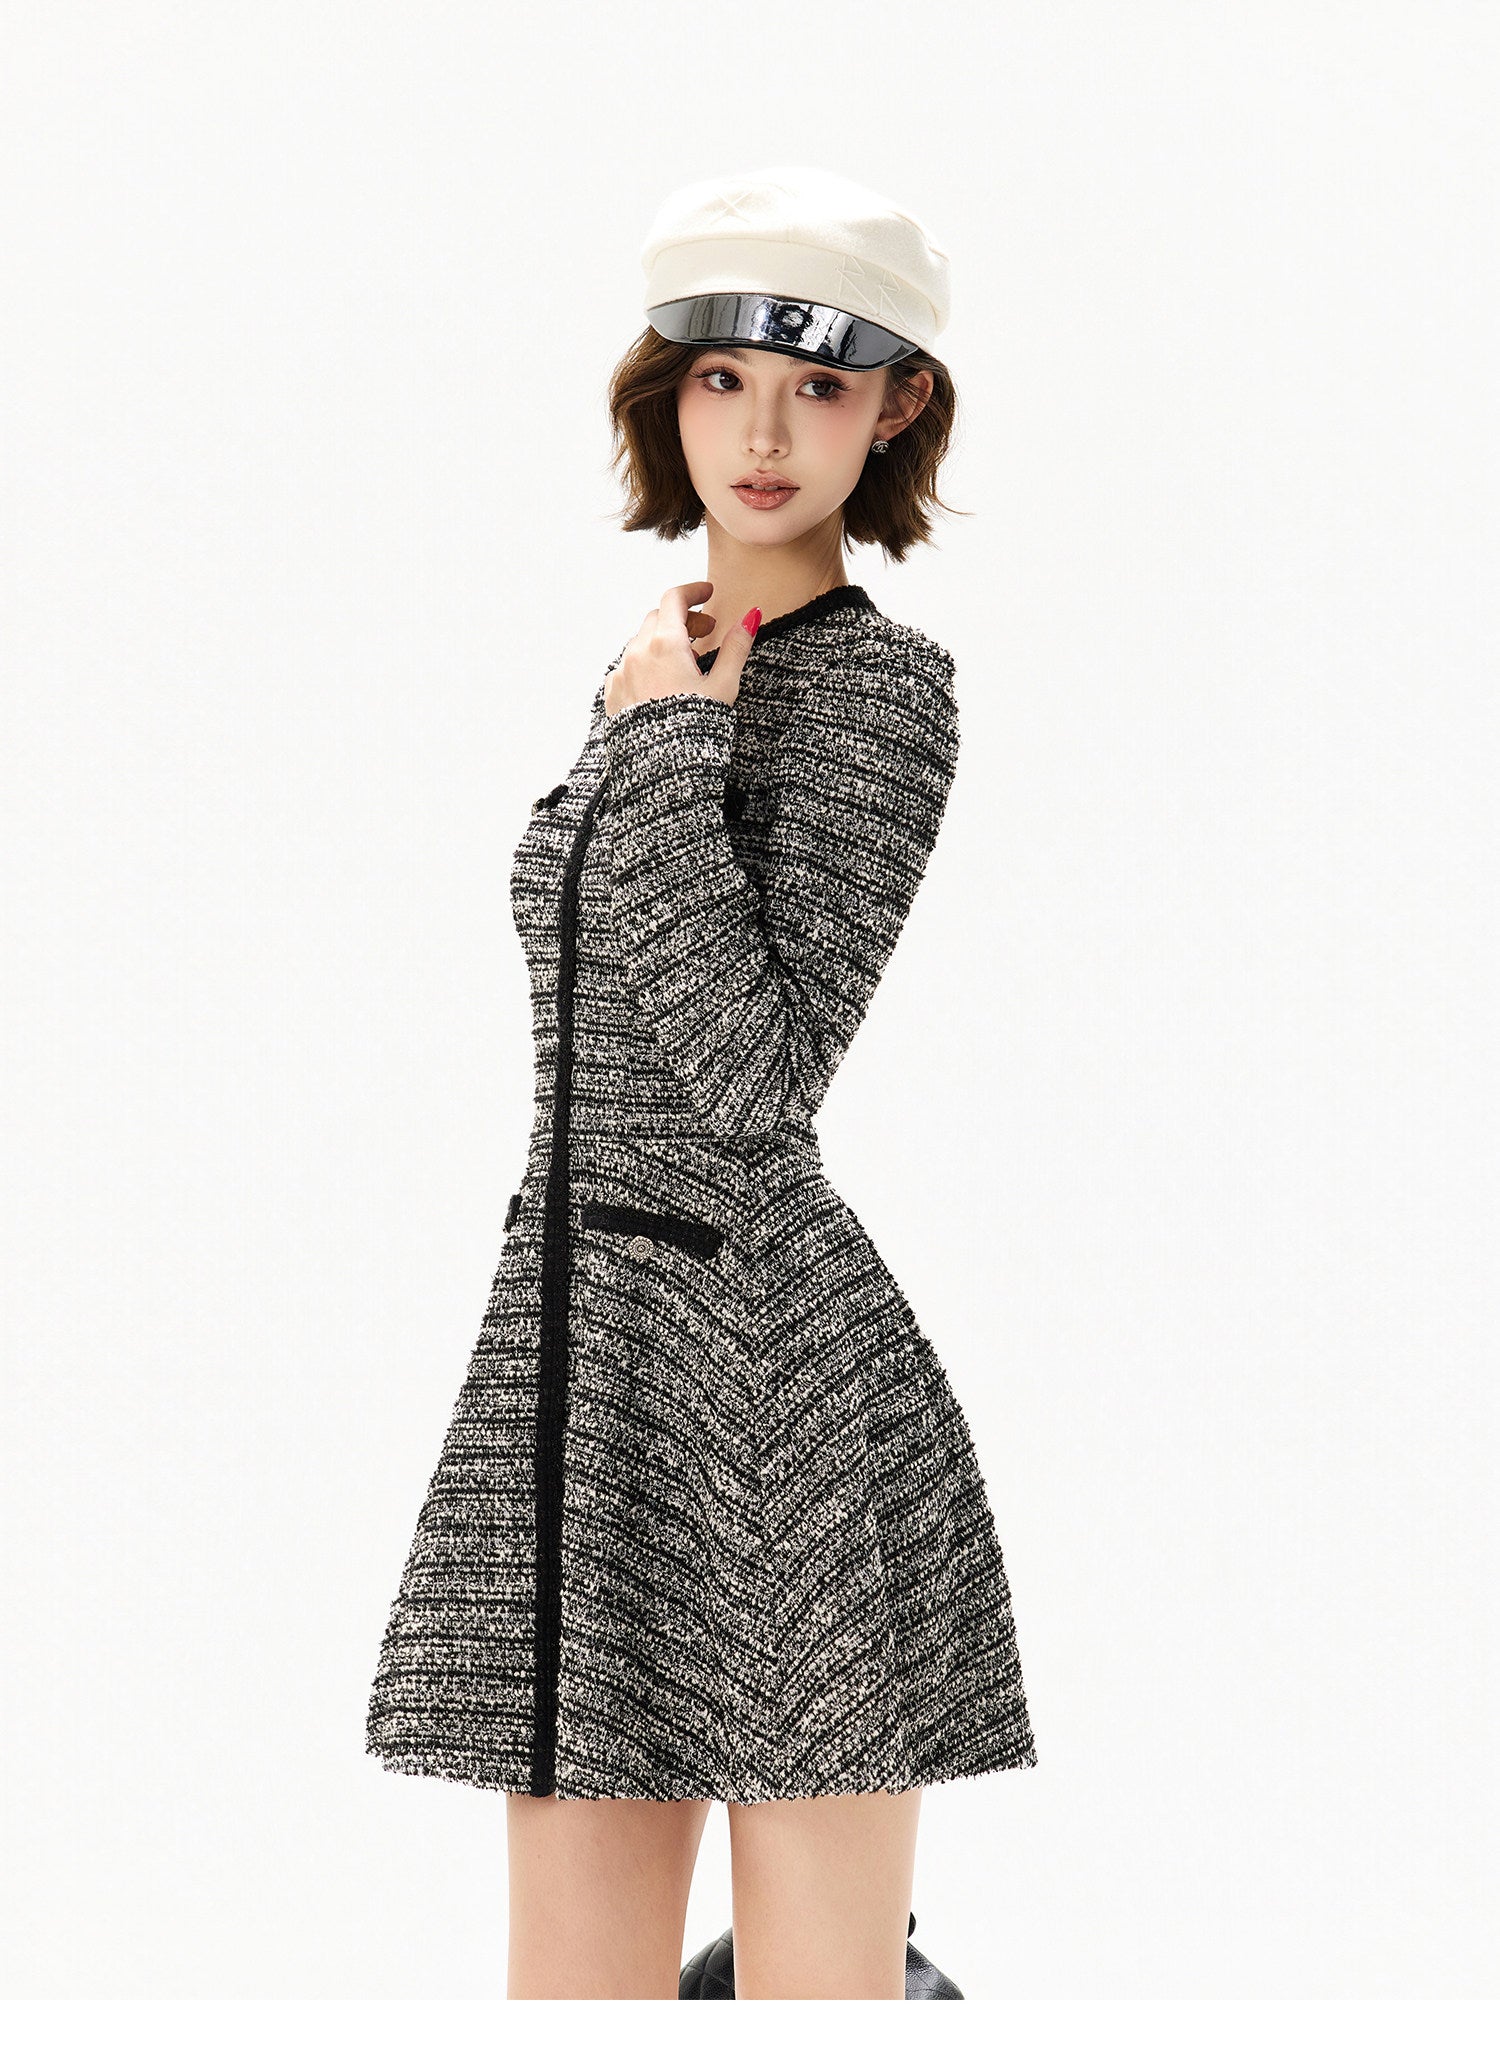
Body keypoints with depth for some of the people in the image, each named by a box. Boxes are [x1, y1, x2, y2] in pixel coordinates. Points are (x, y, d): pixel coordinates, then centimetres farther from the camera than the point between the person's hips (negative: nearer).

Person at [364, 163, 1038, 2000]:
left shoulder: (878, 683, -7)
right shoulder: (656, 673, 16)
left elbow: (758, 1070, -18)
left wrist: (662, 748, -14)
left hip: (777, 1377, -8)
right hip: (581, 1362, 8)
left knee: (820, 2014, -2)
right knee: (571, 2006, 8)